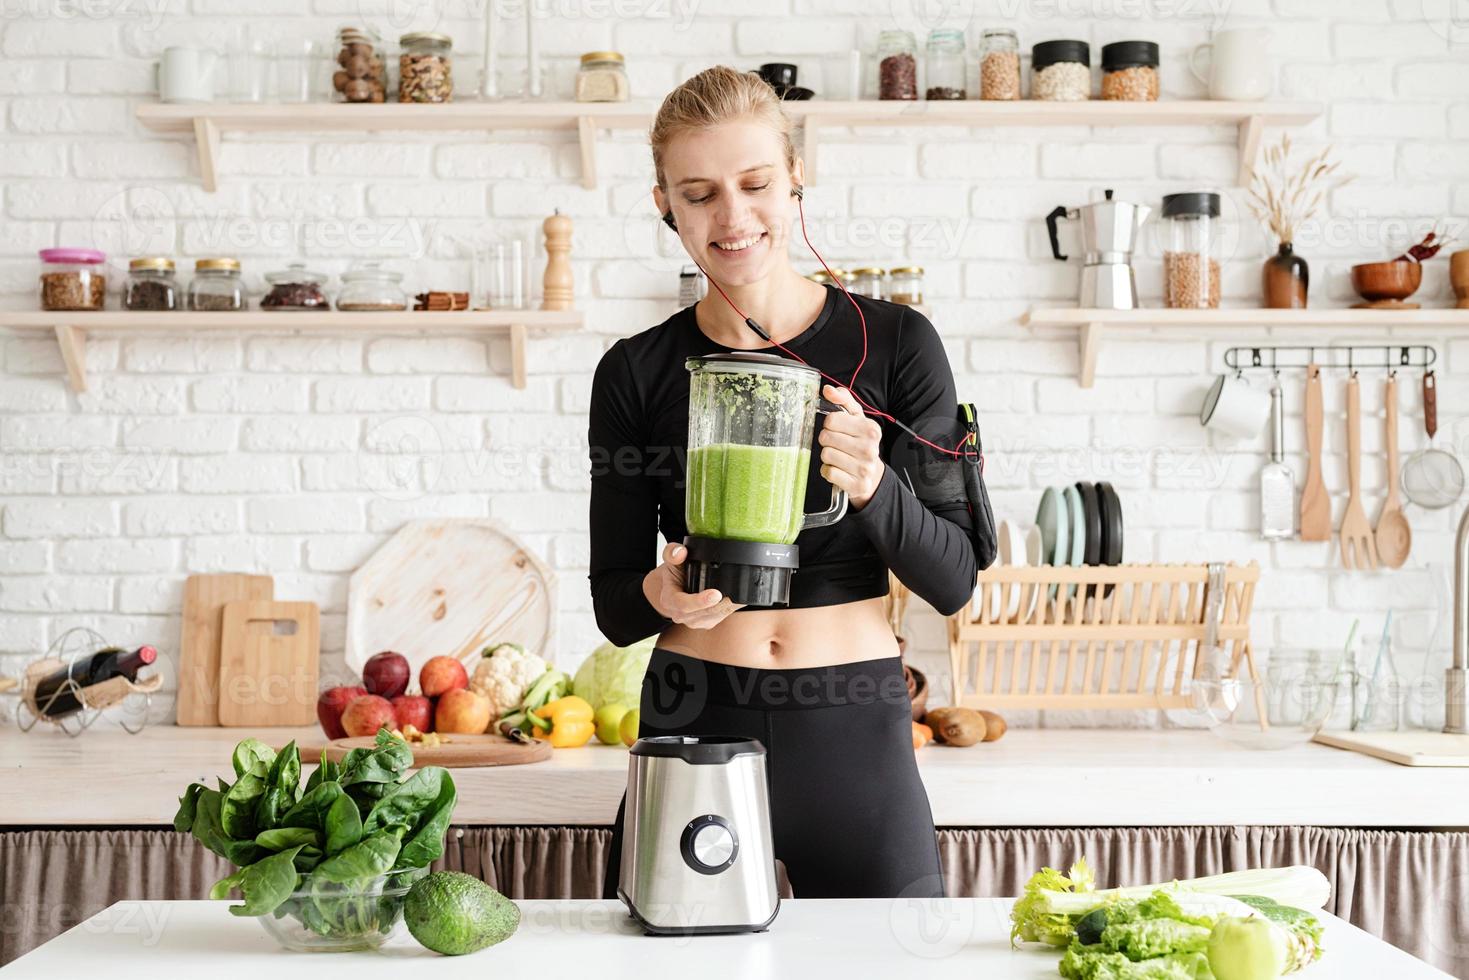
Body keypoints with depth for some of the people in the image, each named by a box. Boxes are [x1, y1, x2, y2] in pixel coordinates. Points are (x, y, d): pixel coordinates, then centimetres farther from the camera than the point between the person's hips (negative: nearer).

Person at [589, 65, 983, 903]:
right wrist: (660, 595, -19)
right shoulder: (637, 373, 1)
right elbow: (615, 608, 4)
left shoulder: (894, 343, -2)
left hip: (854, 730, 0)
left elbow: (954, 581, -3)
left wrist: (873, 486, -22)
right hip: (691, 727, 1)